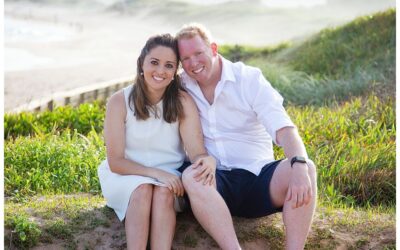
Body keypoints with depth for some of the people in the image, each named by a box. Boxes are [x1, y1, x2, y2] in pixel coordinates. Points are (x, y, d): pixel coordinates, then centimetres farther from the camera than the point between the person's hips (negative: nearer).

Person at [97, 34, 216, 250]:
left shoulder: (183, 102, -7)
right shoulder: (119, 101, -10)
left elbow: (196, 151, -19)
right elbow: (115, 161, -12)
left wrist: (207, 160, -44)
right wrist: (156, 173, -27)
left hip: (170, 177, 1)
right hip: (127, 176, -1)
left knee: (163, 192, -31)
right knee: (142, 190, -32)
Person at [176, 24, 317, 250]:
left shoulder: (249, 78, -1)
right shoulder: (181, 88, 7)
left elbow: (284, 128, -14)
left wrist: (299, 165, -35)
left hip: (258, 175, 0)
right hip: (215, 183, 1)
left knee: (306, 169, -28)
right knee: (191, 176, -34)